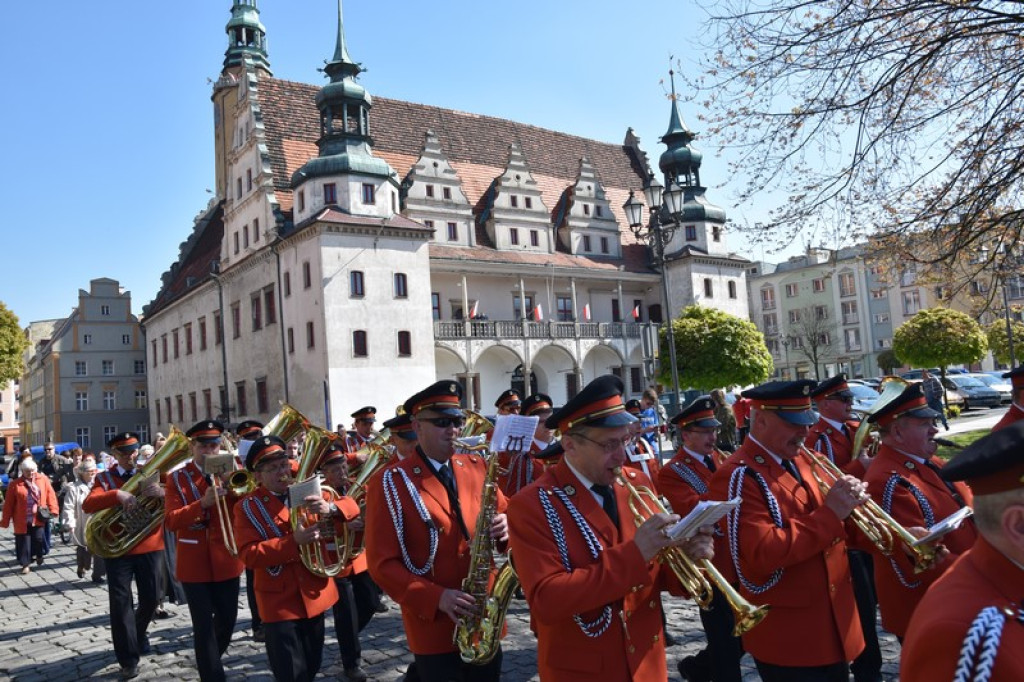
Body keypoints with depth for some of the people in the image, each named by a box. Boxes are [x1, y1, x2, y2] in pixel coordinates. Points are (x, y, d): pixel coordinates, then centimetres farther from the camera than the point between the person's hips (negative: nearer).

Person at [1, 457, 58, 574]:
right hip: (22, 521, -1)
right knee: (23, 543, 3)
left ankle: (39, 555, 34)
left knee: (38, 540, 7)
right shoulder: (15, 484, -4)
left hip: (38, 519, 1)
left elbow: (50, 494, 1)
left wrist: (53, 509, -7)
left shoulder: (43, 480, 0)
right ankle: (26, 564, 15)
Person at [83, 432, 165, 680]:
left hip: (150, 547, 2)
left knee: (150, 599, 10)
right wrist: (116, 495, -34)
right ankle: (128, 659, 4)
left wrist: (162, 493, -28)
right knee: (121, 603, -5)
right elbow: (87, 505, -16)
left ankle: (138, 634, 40)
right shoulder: (105, 478, 2)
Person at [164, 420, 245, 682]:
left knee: (227, 620, 14)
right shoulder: (177, 479, -3)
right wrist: (202, 503, -27)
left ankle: (210, 660, 40)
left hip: (226, 560, 3)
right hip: (194, 563, -3)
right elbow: (171, 521, -13)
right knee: (203, 625, -3)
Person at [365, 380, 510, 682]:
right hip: (434, 627, -4)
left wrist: (504, 526, -12)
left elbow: (503, 513, 13)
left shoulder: (477, 466, 4)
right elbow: (382, 563, -12)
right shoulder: (390, 484, -10)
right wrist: (436, 598, -23)